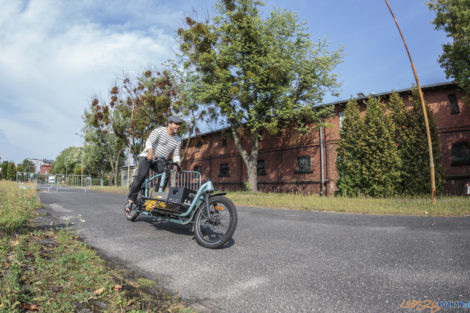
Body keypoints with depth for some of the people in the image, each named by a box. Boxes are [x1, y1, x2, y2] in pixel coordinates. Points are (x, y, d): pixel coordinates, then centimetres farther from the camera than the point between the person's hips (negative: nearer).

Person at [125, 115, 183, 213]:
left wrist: (178, 163, -14)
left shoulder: (177, 140, 7)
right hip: (147, 156, -5)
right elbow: (149, 141, -22)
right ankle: (130, 200, -17)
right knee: (142, 175, -26)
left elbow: (176, 155, 7)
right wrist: (150, 151, -42)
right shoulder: (159, 131, -8)